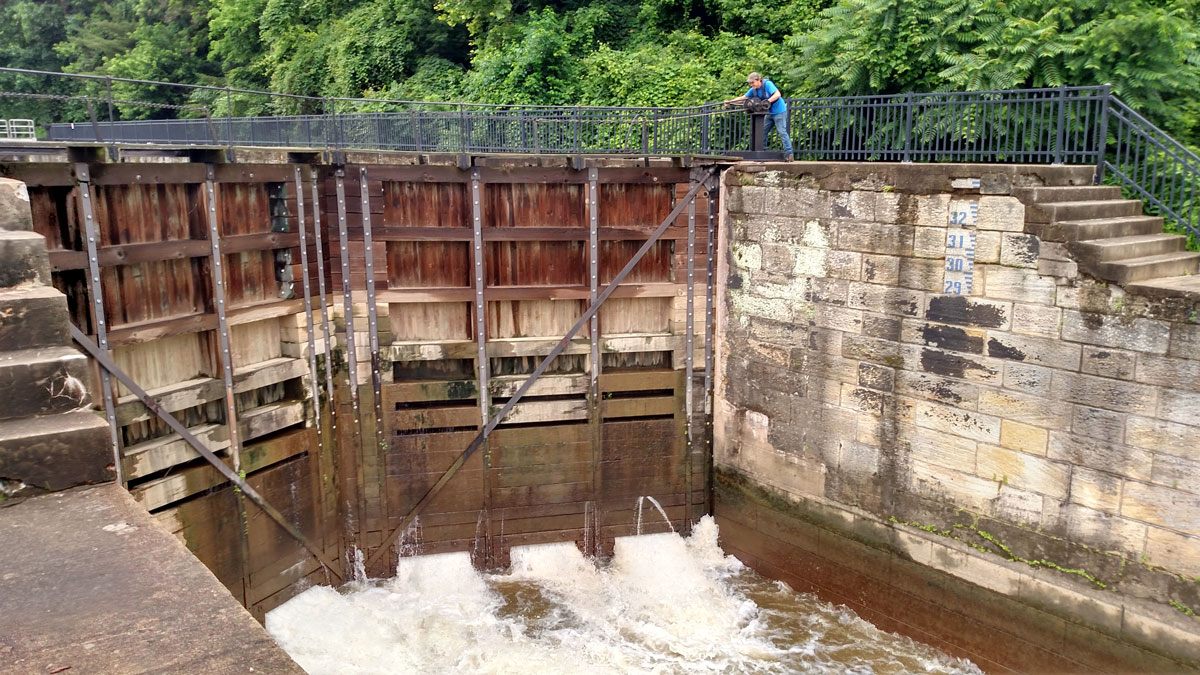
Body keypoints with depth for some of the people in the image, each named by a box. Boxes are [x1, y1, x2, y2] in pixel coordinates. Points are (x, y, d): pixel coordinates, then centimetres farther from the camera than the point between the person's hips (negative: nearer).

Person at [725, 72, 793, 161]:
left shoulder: (767, 84, -18)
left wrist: (766, 101, -35)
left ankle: (789, 153, -14)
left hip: (779, 111, -9)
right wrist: (730, 101, 4)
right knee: (763, 132, 11)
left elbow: (778, 94, -27)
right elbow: (743, 97, 12)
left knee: (782, 132, -13)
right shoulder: (754, 90, 5)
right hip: (770, 113, 9)